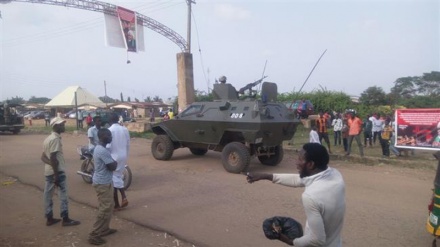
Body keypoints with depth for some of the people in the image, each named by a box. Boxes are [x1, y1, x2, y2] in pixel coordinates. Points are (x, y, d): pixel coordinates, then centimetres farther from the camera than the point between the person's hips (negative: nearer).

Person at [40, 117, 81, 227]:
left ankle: (49, 218, 21)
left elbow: (43, 156, 12)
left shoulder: (48, 138, 15)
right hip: (58, 171, -10)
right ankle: (65, 219, 2)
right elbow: (53, 157, -23)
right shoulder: (55, 139, -17)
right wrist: (57, 175, -21)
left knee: (48, 194, 12)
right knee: (63, 194, -3)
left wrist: (49, 163, -6)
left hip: (48, 171, 10)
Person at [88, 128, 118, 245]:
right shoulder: (103, 151, -25)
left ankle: (104, 229, 31)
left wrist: (113, 162, -1)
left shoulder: (98, 148, 8)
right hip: (103, 183, -10)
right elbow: (113, 167, -22)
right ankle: (94, 235, 2)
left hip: (102, 181, 10)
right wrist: (116, 162, -2)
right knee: (105, 209, -4)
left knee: (108, 206, 20)